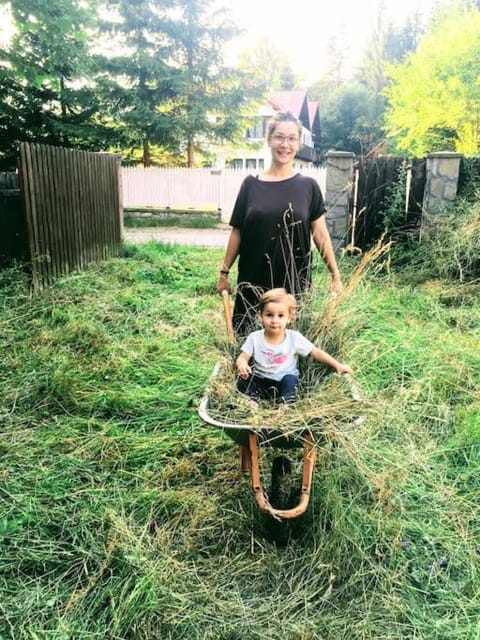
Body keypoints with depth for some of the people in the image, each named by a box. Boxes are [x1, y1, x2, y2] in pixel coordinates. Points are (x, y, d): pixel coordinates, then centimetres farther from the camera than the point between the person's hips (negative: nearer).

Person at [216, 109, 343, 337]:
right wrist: (224, 272, 7)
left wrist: (335, 275, -1)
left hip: (294, 281, 0)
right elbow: (237, 232, 6)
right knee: (248, 337, 6)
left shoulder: (308, 186, 2)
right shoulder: (251, 184, 3)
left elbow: (320, 233, 3)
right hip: (253, 282, 1)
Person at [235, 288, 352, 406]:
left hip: (284, 382, -1)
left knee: (290, 379, -31)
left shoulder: (294, 337, -9)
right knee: (244, 377, -24)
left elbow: (316, 353, -4)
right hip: (260, 380, 1)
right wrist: (242, 365, -31)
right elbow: (242, 358, -6)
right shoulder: (255, 337, -7)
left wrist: (337, 365, -12)